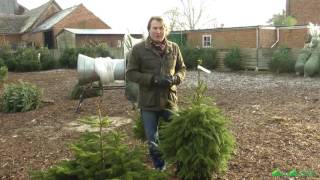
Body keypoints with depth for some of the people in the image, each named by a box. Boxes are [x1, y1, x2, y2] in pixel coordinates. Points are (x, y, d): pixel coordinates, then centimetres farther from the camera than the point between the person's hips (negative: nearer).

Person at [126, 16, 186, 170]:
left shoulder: (174, 48, 2)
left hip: (169, 100, 2)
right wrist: (153, 79, -20)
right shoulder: (138, 49, -8)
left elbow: (182, 69, 12)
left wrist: (175, 78, -12)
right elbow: (131, 73, -8)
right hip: (148, 102, -2)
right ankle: (159, 169, 33)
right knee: (152, 139, 11)